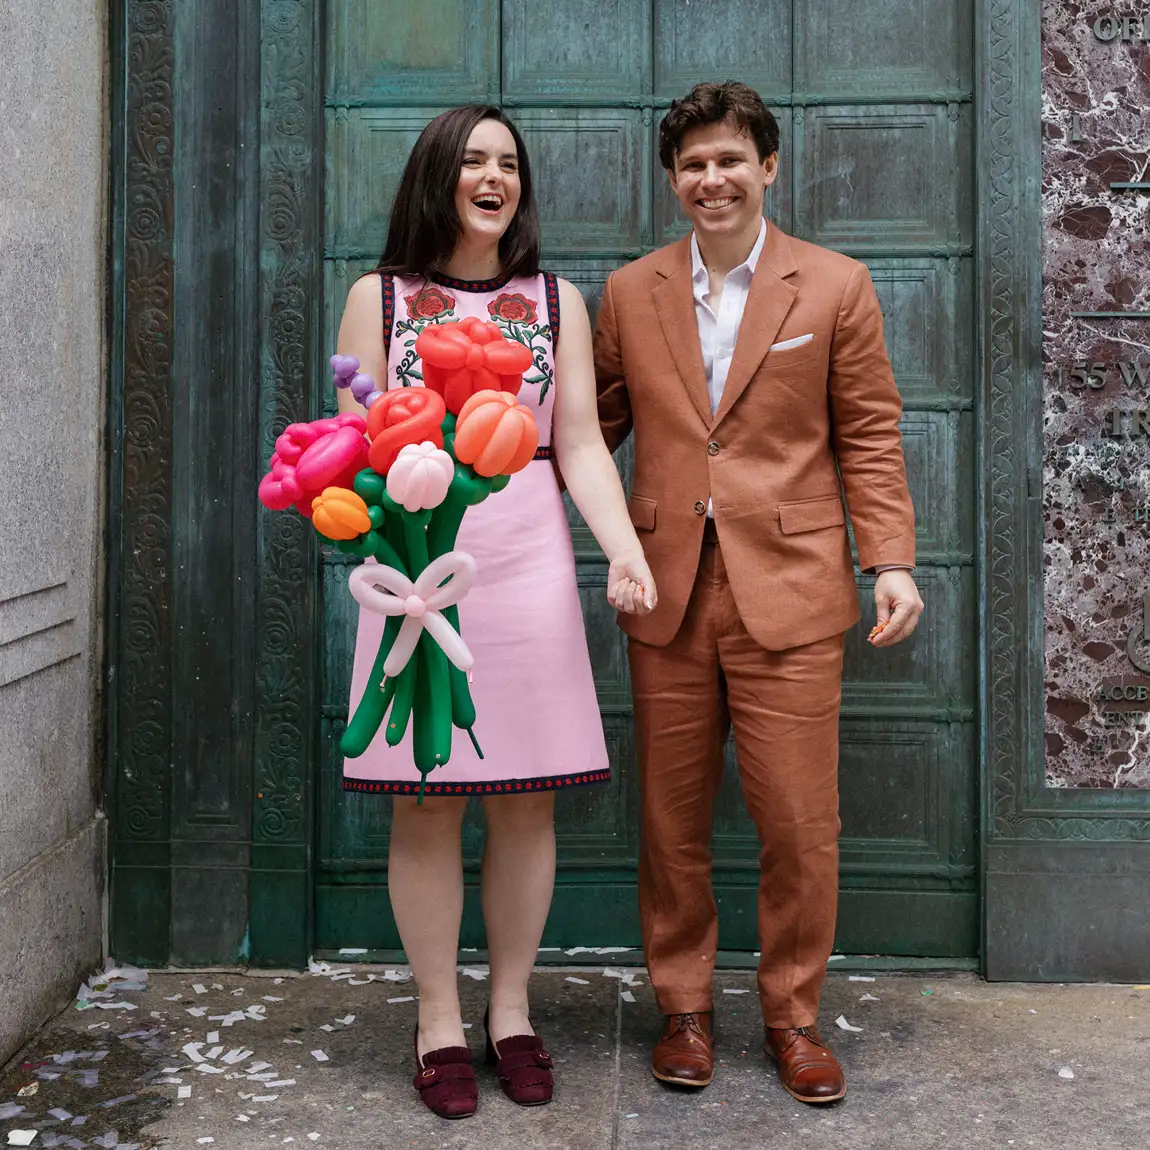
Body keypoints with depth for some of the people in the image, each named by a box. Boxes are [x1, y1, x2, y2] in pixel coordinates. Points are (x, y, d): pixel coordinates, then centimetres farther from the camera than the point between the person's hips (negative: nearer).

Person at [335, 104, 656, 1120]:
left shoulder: (556, 300, 12)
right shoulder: (379, 296, 9)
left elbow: (581, 443, 5)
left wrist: (625, 546, -10)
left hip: (529, 559, 2)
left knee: (527, 800, 4)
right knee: (427, 801, 1)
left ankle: (512, 1012, 19)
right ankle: (440, 1023, 15)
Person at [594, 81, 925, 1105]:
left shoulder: (836, 287, 3)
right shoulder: (630, 293, 10)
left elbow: (868, 437, 4)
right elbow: (597, 426, 15)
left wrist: (890, 560, -6)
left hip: (789, 593, -2)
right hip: (669, 591, 2)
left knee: (800, 825, 1)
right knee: (671, 821, 9)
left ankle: (793, 1012, 22)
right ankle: (684, 1007, 27)